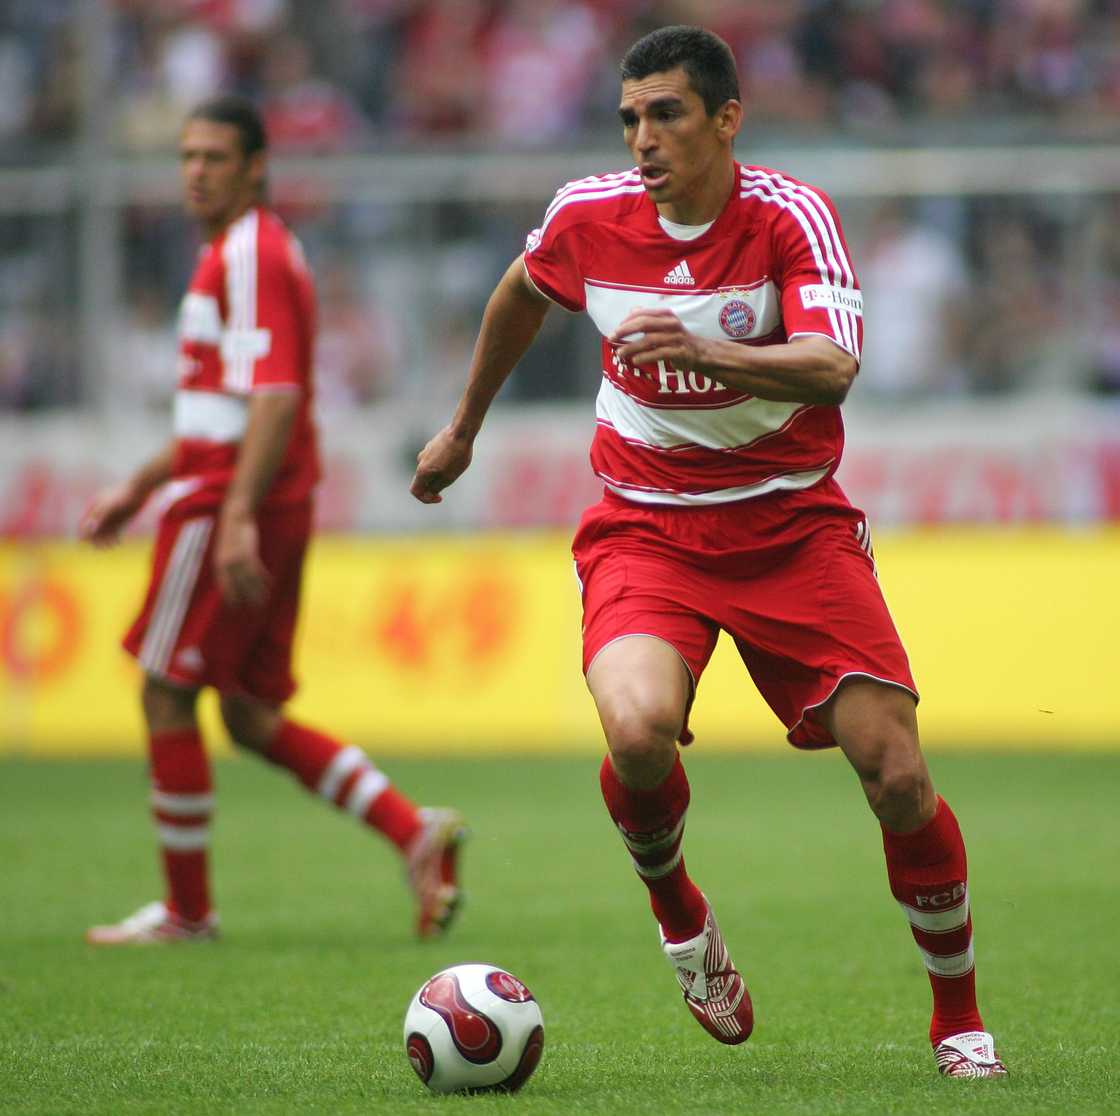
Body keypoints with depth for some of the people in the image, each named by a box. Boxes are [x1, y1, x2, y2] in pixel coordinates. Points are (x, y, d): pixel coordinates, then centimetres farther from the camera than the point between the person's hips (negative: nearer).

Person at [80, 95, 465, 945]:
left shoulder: (251, 258, -12)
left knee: (167, 694, -1)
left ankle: (187, 908, 5)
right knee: (253, 716, 10)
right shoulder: (245, 255, 20)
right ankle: (415, 834, 1)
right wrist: (139, 490, 29)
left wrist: (238, 517, -28)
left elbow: (273, 399, -22)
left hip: (228, 511, -10)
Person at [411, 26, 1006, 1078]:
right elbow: (521, 293, 19)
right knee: (638, 730, -29)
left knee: (896, 773, -10)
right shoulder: (587, 216, -5)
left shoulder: (790, 216, -15)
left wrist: (704, 352, -47)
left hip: (792, 519, -1)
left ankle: (958, 1018, 13)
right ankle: (674, 905, 5)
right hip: (645, 526, 1)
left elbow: (832, 367, -31)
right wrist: (464, 427, 30)